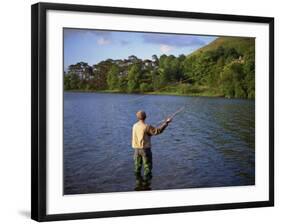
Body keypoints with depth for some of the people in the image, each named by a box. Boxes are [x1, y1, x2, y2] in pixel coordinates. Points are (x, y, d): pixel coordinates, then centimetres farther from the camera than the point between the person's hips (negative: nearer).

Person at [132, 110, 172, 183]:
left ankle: (138, 176, 20)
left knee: (138, 164, 15)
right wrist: (166, 123, -11)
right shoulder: (147, 127, -17)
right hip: (145, 148, -5)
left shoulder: (135, 126, 1)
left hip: (136, 148, 5)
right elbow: (158, 131, -18)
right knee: (147, 164, 7)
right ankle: (147, 176, 9)